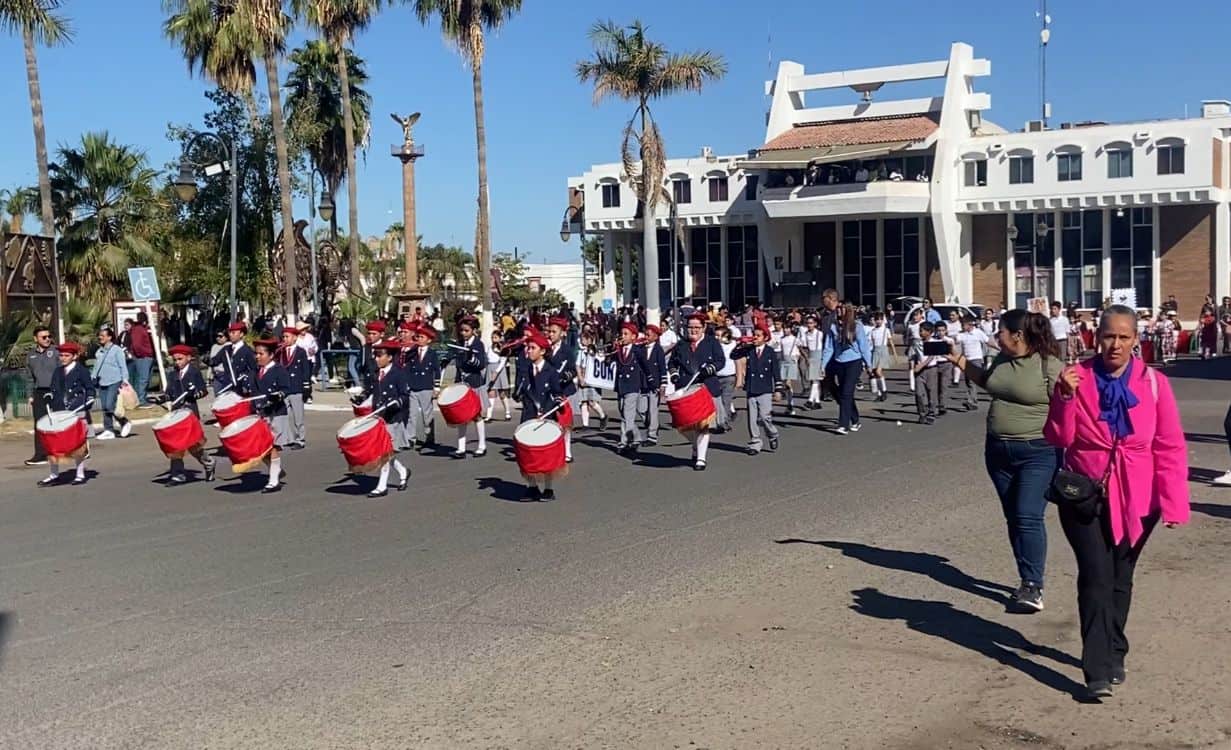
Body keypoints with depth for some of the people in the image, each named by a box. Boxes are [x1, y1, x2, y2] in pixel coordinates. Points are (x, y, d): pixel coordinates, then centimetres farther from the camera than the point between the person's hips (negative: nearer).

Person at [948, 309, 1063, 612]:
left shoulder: (1050, 365, -15)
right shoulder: (1002, 359, 6)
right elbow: (988, 382, 27)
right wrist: (962, 362, 20)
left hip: (1038, 454, -8)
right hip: (998, 451, 8)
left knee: (1029, 517, -15)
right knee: (1013, 519, 11)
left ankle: (1033, 586, -10)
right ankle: (1029, 581, 21)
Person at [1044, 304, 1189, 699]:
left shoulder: (1154, 383, -5)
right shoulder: (1076, 378, -6)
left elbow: (1170, 448, -4)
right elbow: (1058, 440, -6)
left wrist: (1172, 503, -10)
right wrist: (1066, 398, -21)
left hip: (1137, 500, 1)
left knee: (1120, 579, 15)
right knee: (1096, 578, -8)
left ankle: (1113, 655, 31)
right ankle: (1098, 671, -7)